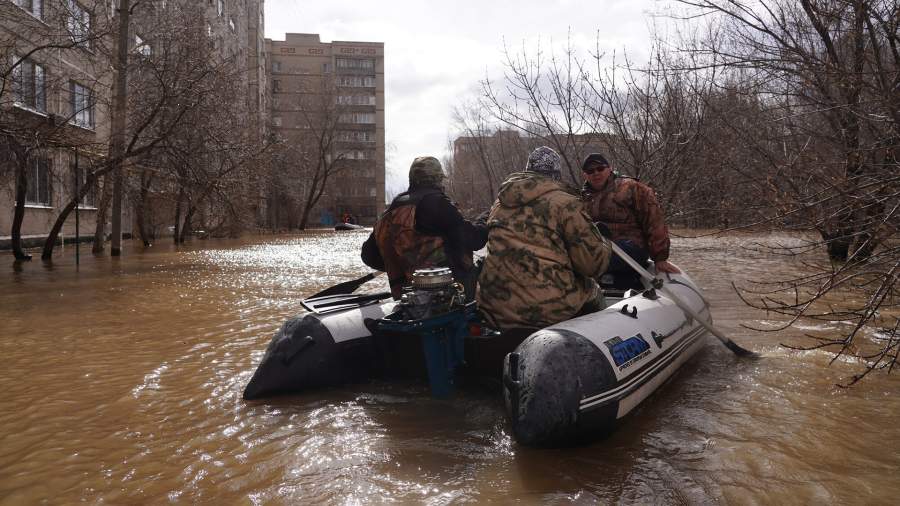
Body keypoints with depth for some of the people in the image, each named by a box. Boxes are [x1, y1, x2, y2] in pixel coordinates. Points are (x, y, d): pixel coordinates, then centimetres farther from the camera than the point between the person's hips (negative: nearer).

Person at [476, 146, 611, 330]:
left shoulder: (499, 204, 13)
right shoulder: (563, 202, -5)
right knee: (592, 291, 24)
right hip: (552, 310, -5)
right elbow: (594, 262, -8)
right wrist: (602, 240, 13)